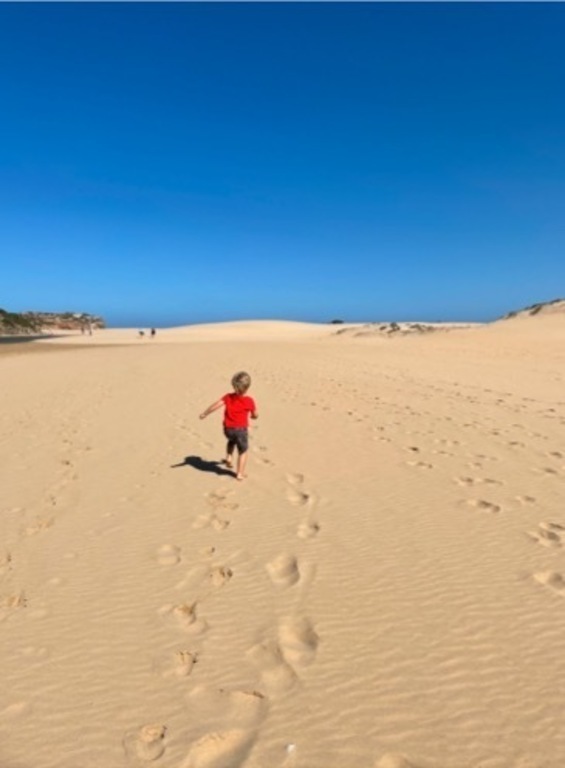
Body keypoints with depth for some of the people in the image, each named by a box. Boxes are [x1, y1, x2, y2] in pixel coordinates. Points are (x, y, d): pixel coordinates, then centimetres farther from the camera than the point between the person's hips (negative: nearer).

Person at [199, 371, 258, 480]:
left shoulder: (228, 397, -4)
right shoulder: (249, 401, -11)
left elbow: (215, 405, -8)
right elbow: (255, 415, -1)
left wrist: (204, 414, 3)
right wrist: (251, 415, 23)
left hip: (227, 428, 4)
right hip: (241, 429, -4)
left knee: (232, 441, 37)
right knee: (243, 451, 13)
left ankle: (229, 457, 23)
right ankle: (240, 473, 12)